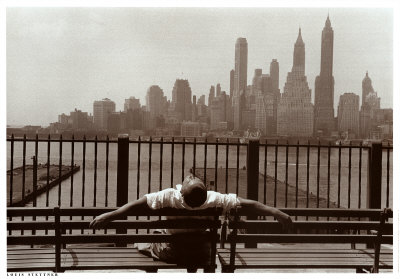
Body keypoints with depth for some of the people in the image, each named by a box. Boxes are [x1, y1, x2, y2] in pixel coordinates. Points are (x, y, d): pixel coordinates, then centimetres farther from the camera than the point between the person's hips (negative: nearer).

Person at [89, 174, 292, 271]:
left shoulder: (169, 197, -42)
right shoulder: (215, 200, -37)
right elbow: (247, 204, -36)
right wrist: (276, 212, -30)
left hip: (169, 252, -1)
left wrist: (108, 216, -37)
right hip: (201, 252, 1)